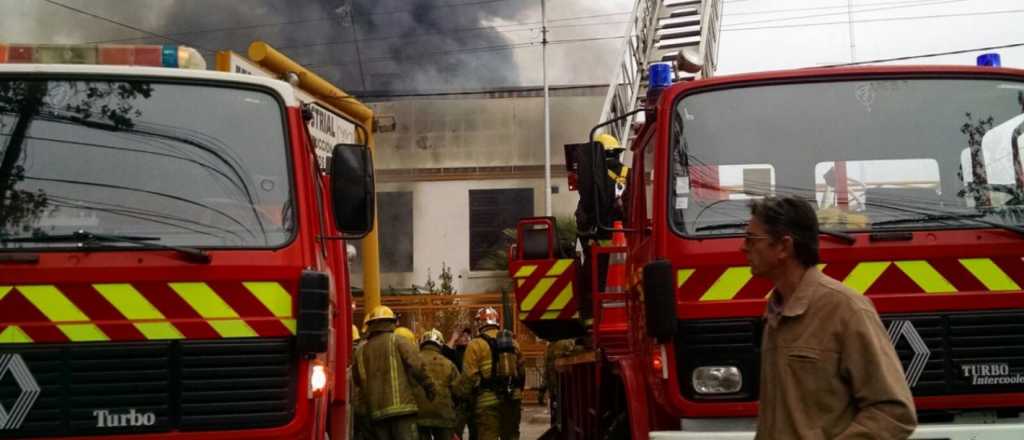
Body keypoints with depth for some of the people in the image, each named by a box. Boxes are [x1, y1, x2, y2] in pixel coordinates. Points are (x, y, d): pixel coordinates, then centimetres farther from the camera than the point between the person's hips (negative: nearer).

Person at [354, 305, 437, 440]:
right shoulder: (397, 341, 1)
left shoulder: (360, 351, 14)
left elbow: (358, 382, 16)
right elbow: (416, 365, -9)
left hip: (375, 411, 4)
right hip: (401, 406, -4)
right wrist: (429, 387, 2)